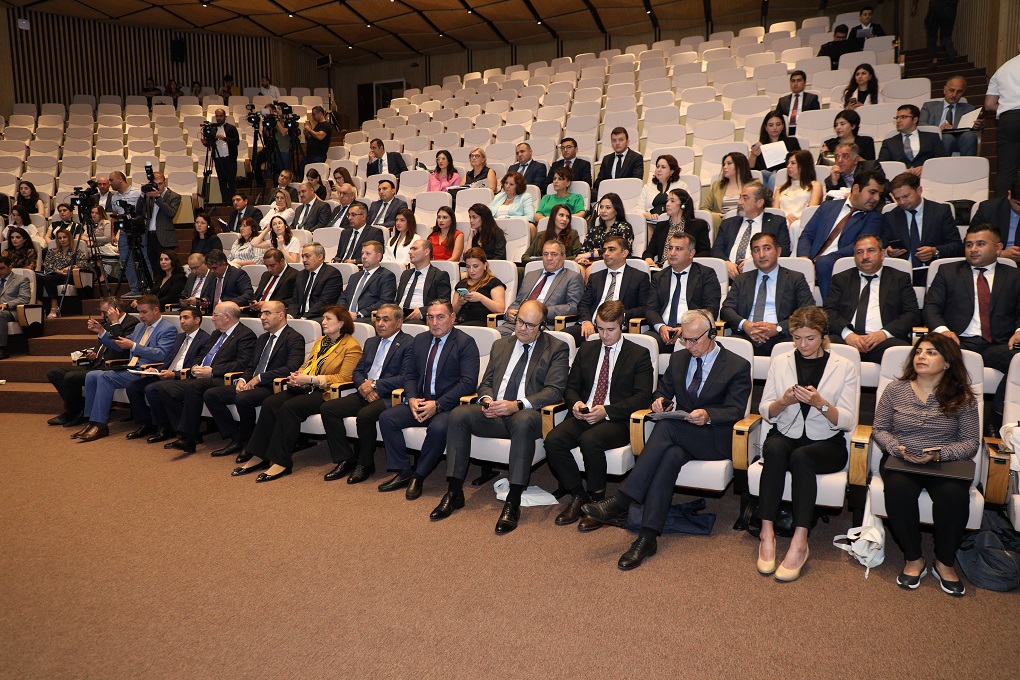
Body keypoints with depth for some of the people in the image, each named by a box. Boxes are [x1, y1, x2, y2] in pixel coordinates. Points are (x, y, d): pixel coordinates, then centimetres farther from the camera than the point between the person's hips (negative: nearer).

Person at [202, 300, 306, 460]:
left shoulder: (294, 338, -5)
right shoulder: (262, 338, 23)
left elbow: (291, 368, -19)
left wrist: (259, 378, -18)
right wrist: (242, 380, 1)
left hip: (273, 387, -9)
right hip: (250, 385, 9)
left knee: (243, 398, -35)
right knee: (210, 394, -4)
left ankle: (248, 444, -11)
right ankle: (235, 439, 0)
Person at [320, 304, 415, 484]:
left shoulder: (409, 344, -4)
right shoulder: (371, 342, 21)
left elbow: (406, 378, -15)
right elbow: (357, 371, 17)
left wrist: (374, 385, -14)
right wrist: (363, 386, -6)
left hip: (389, 397, -7)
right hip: (365, 394, 8)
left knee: (365, 414, -34)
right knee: (327, 408, -10)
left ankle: (365, 464, -11)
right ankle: (345, 460, -3)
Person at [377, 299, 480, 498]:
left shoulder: (465, 343, -8)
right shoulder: (420, 340, 13)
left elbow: (469, 382, -15)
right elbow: (411, 375, 16)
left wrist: (438, 405, -20)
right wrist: (412, 399, -6)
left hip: (448, 405, -6)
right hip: (420, 402, 6)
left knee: (438, 428, -35)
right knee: (386, 418, -12)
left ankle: (419, 476, -12)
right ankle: (403, 472, -2)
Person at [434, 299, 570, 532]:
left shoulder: (557, 348, 4)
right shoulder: (501, 345, 20)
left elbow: (554, 391, -7)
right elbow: (486, 383, 20)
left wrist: (517, 405, -21)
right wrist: (486, 400, -6)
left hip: (528, 414, -4)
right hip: (495, 413, 5)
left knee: (523, 421, -39)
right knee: (459, 414, -21)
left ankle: (513, 503, -34)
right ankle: (454, 492, -14)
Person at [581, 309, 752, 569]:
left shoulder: (738, 366, 0)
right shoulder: (678, 358, 15)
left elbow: (736, 411, -7)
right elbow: (663, 389, 22)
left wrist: (708, 415, -27)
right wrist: (659, 400, -4)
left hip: (715, 438, -4)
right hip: (680, 435, 4)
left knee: (666, 426, -33)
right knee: (671, 456, -34)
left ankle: (621, 502, -38)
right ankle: (647, 537, -40)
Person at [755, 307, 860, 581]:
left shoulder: (845, 368, 3)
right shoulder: (780, 362, 9)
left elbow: (848, 421, -5)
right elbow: (765, 412, 6)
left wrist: (821, 403, -22)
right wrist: (783, 401, -16)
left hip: (826, 443, -1)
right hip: (785, 435, 2)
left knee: (800, 456, -35)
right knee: (774, 450, -33)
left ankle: (800, 541, -33)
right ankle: (767, 532, -32)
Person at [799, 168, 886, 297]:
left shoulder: (874, 218, 13)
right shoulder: (828, 206, 22)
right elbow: (807, 235, 15)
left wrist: (821, 260, -17)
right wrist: (804, 259, -8)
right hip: (811, 263, 2)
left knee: (824, 263, -35)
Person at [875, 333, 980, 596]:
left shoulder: (963, 398, 4)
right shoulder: (895, 390, 7)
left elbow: (971, 442, 2)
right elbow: (880, 429, 9)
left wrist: (940, 454, -17)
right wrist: (898, 449, -12)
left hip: (946, 463, 0)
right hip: (901, 461, 1)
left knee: (954, 494, -33)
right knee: (898, 488, -33)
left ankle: (945, 563, -10)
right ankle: (913, 559, -14)